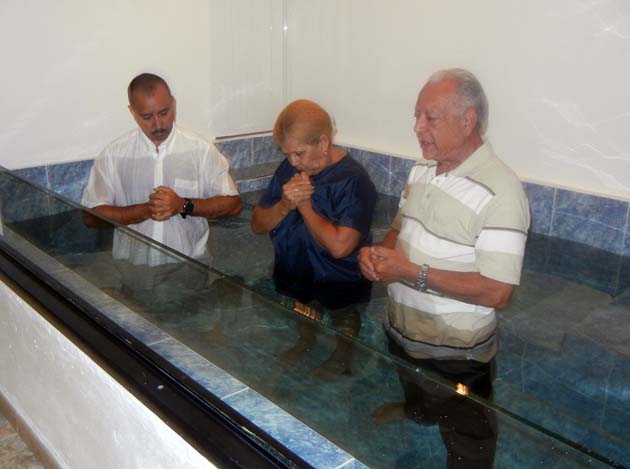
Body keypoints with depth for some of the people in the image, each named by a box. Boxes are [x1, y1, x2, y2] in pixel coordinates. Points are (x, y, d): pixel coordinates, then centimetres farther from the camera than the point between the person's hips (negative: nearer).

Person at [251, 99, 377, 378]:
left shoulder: (353, 180, -25)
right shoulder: (289, 169, -5)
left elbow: (339, 246, -33)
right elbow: (258, 225, -2)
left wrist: (305, 206, -22)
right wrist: (284, 206, -22)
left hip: (339, 294, -5)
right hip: (293, 282, 5)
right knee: (302, 334, 26)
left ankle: (339, 365, 47)